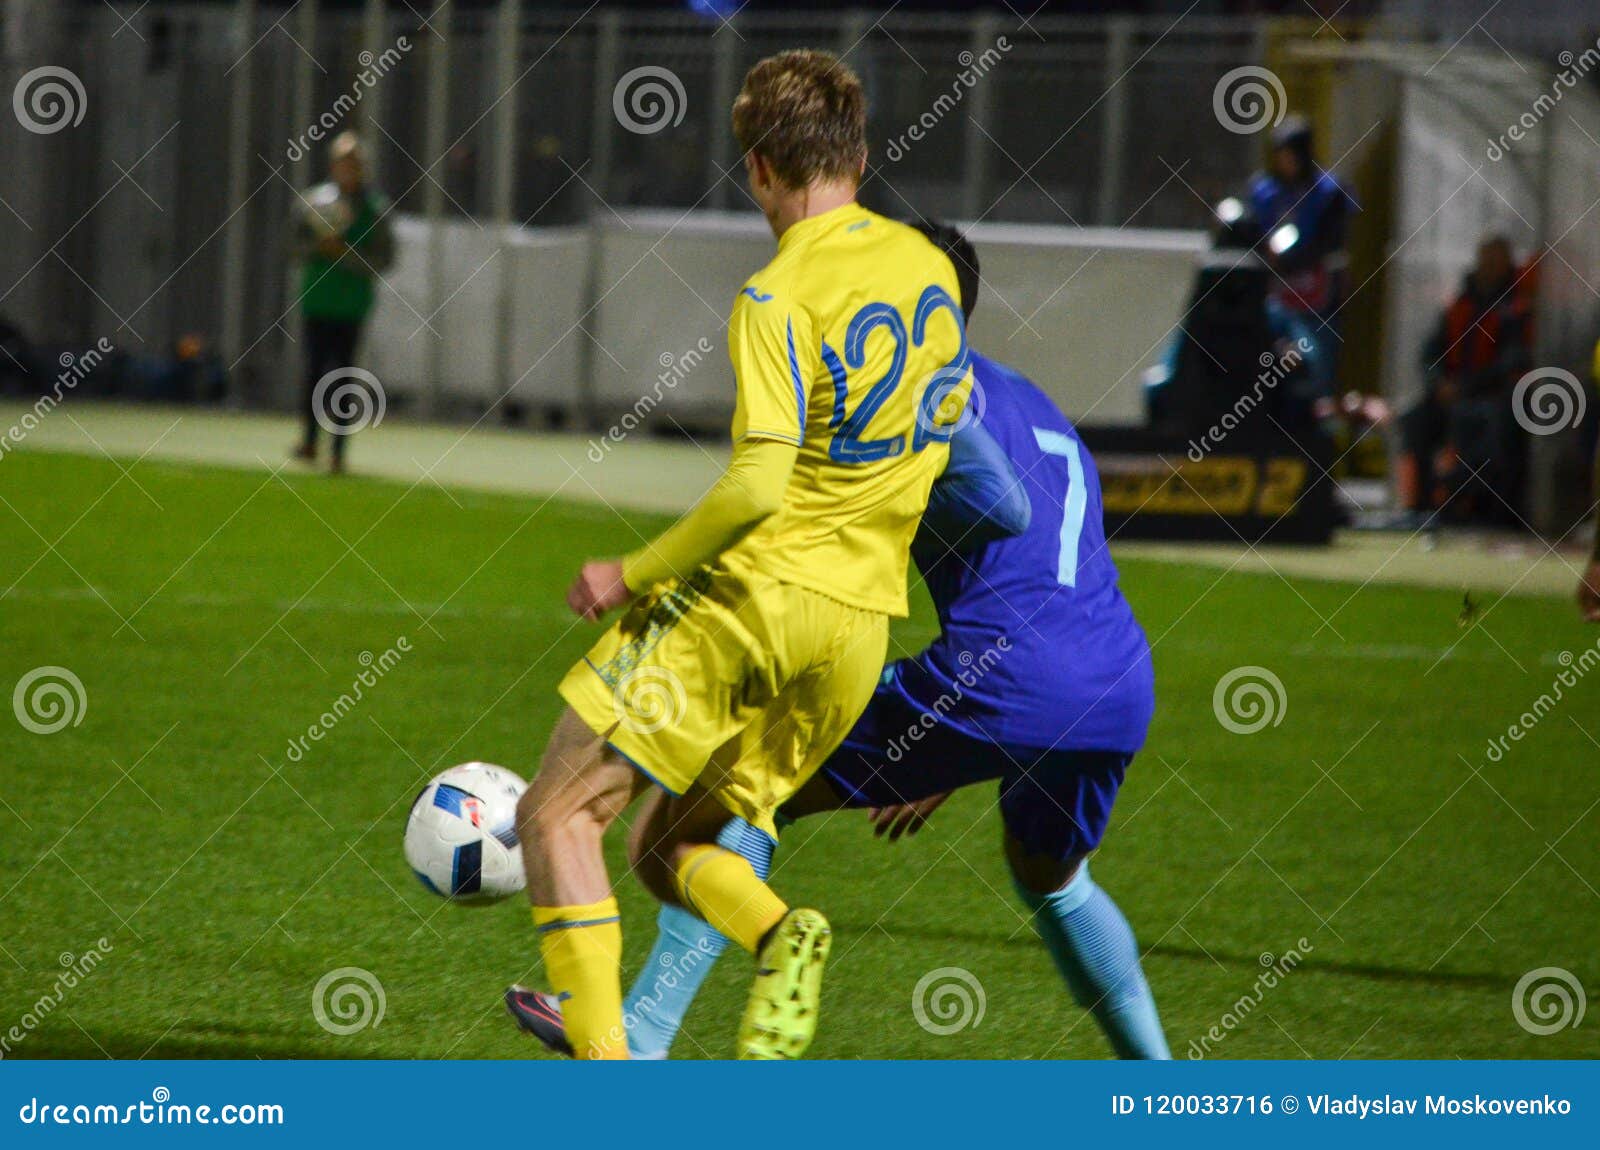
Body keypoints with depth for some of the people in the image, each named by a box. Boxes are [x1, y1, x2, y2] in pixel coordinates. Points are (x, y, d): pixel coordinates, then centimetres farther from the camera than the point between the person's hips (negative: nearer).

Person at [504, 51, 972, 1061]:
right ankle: (781, 938, -16)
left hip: (756, 593, -7)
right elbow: (945, 427, 23)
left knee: (558, 816, -1)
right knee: (684, 847, 17)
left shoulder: (780, 297, -14)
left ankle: (606, 1070, -15)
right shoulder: (926, 267, 9)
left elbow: (756, 487, -21)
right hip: (863, 619, 7)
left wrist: (634, 573, -10)